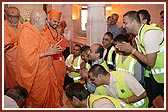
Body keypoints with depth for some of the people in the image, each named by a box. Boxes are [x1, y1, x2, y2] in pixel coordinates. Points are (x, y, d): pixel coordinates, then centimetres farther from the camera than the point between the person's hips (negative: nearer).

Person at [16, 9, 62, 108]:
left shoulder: (39, 32, 7)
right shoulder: (27, 33, -23)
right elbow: (29, 56, -29)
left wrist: (52, 49, 2)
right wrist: (48, 52, -25)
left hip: (46, 70, 9)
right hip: (37, 74, -9)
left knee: (51, 95, 19)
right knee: (39, 100, 8)